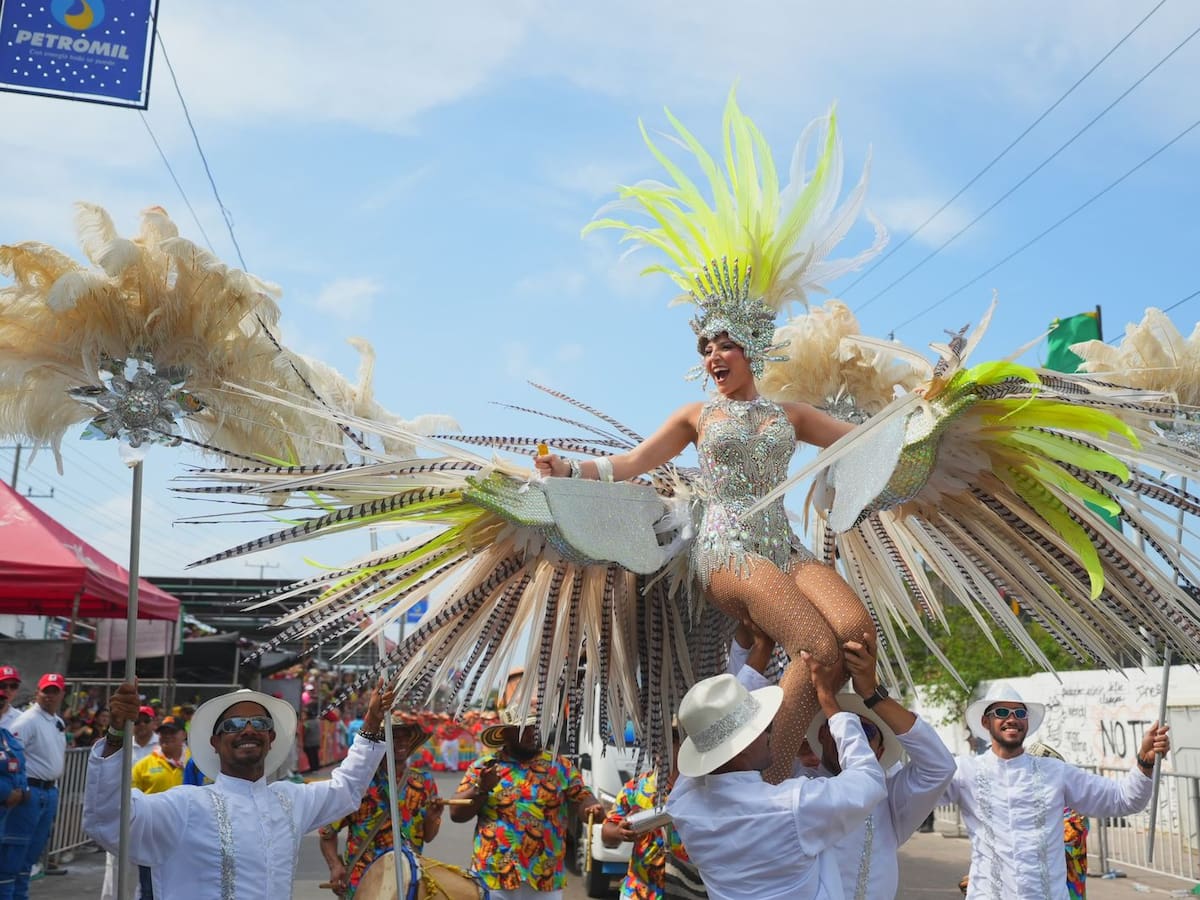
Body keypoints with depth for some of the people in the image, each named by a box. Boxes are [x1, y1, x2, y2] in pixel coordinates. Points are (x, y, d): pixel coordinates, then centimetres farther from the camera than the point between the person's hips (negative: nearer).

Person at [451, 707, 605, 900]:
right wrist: (481, 788, -15)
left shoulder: (560, 766, 6)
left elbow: (582, 799, 0)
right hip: (492, 877, -1)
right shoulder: (482, 767, 4)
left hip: (545, 880, 1)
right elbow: (456, 814, 2)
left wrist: (594, 810, -22)